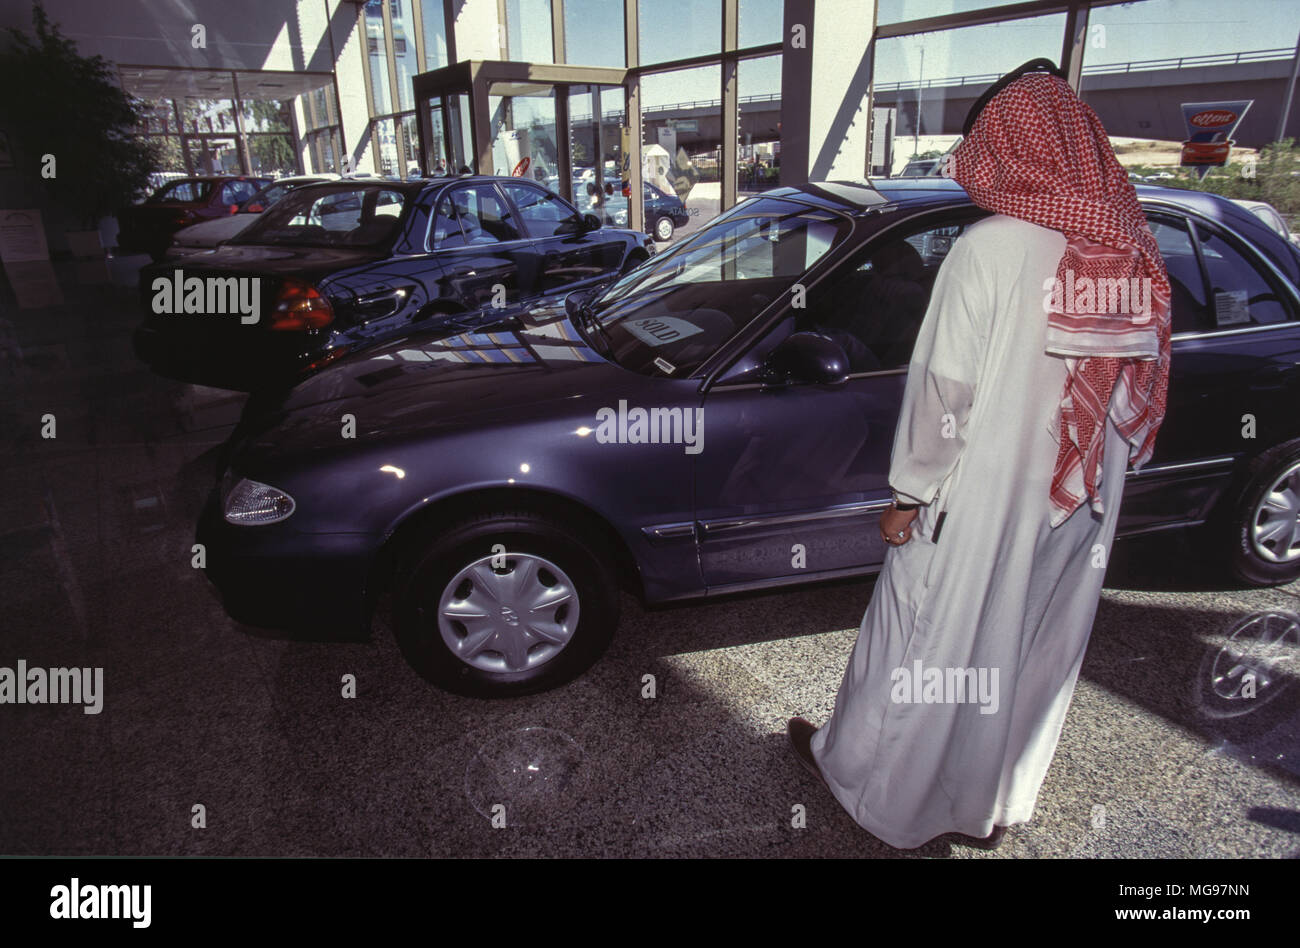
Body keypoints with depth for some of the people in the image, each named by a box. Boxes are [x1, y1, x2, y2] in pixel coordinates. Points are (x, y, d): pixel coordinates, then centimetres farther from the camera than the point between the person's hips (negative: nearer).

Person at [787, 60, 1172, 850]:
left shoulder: (992, 249, -18)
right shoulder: (1133, 252, 0)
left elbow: (945, 388, -18)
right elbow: (1142, 385, 6)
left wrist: (911, 493, -7)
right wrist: (1101, 466, 18)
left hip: (988, 496, -6)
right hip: (1086, 500, 6)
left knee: (929, 642, 12)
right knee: (1037, 649, 20)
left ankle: (871, 778, 33)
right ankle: (994, 805, 39)